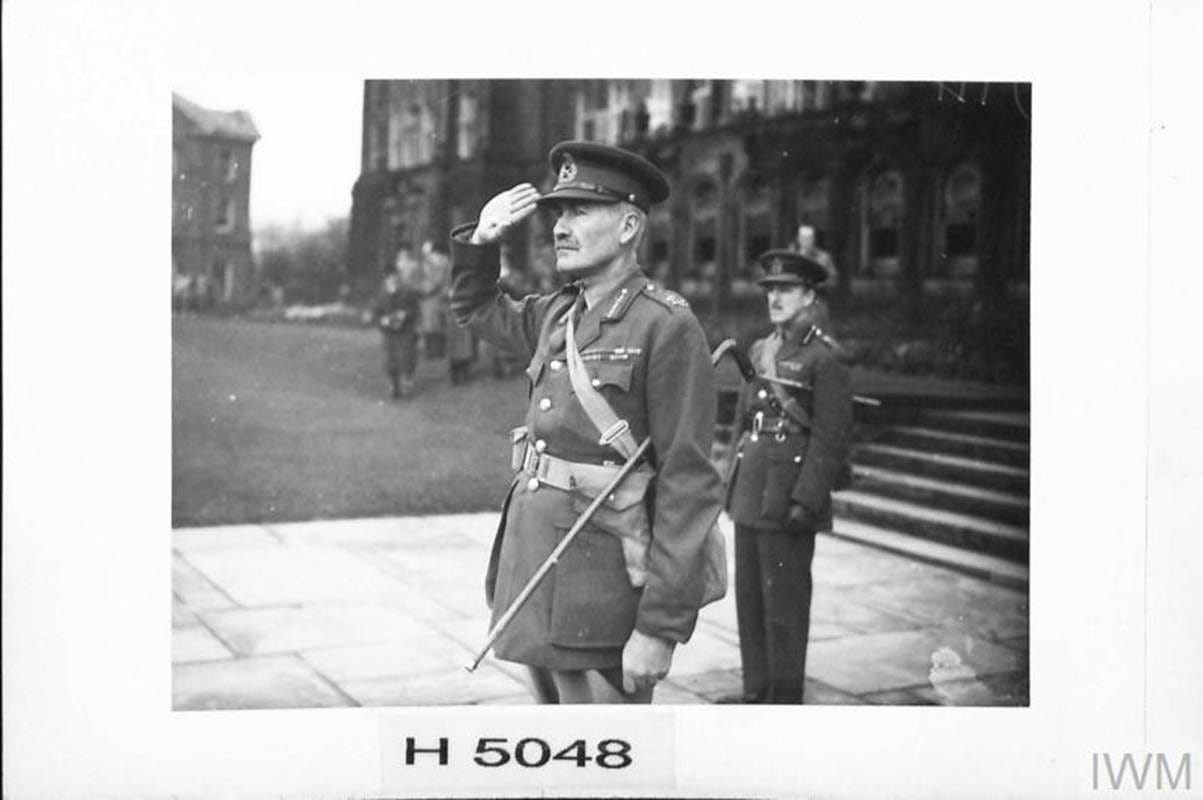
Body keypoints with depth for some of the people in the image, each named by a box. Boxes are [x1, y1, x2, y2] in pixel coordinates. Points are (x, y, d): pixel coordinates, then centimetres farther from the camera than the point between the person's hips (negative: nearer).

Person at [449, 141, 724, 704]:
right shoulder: (558, 312, 10)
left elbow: (690, 486, -17)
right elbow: (477, 309, 31)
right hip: (535, 575, 8)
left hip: (600, 604, -7)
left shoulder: (667, 326, -13)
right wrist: (479, 241, 9)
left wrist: (660, 626, -20)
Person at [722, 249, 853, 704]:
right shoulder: (762, 351, 14)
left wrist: (807, 501, -19)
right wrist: (734, 485, 18)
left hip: (789, 500, -8)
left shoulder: (824, 358, -10)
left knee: (784, 603, 0)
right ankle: (756, 691, 25)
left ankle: (785, 697, 11)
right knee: (749, 597, 13)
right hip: (750, 496, 8)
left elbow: (832, 438, -14)